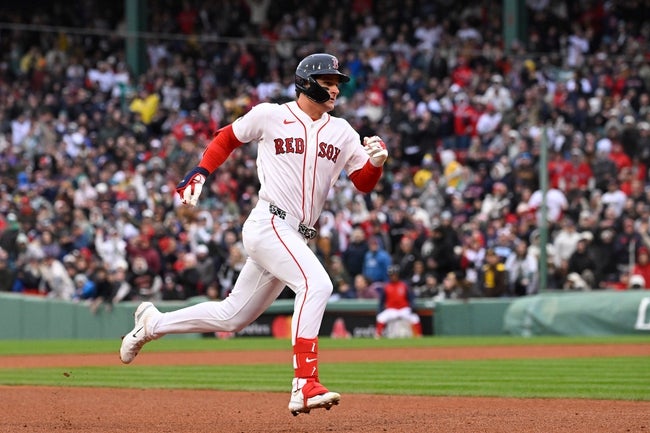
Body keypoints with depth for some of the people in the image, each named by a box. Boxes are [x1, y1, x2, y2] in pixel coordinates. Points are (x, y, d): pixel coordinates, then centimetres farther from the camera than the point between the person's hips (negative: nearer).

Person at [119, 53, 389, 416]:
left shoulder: (342, 132, 11)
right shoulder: (270, 116, -1)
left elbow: (365, 183, 8)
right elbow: (227, 138, 14)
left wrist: (377, 161, -12)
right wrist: (200, 173, 4)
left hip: (298, 240, 7)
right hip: (269, 225, -7)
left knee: (232, 317, 13)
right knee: (316, 284, -30)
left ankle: (153, 323, 35)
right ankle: (305, 386, -35)